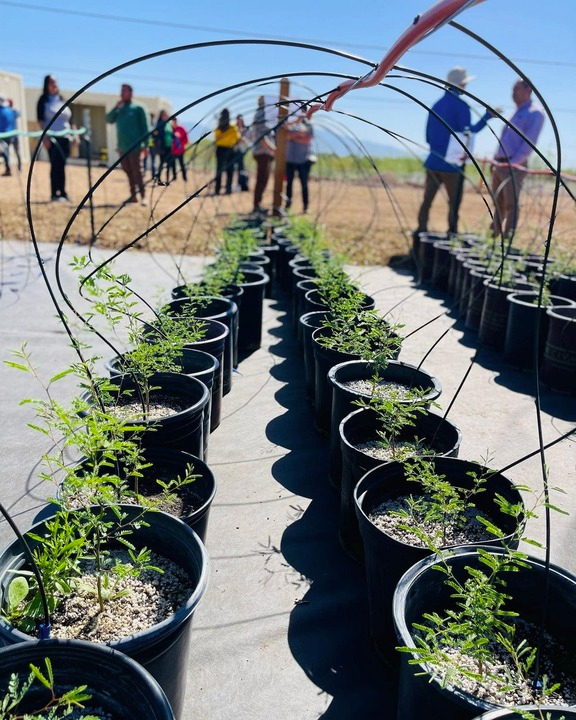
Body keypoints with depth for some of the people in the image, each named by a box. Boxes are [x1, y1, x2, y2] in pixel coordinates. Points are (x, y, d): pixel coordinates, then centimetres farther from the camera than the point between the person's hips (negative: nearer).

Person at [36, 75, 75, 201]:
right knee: (55, 165, -7)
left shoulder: (63, 100, 16)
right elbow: (40, 119, -4)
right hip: (52, 137, -4)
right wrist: (45, 136, -15)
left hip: (64, 137, 4)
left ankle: (63, 193, 9)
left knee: (62, 166, 5)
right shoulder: (44, 100, 3)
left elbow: (70, 120, 17)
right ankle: (54, 194, -6)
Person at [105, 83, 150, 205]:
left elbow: (145, 126, -4)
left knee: (136, 171, -10)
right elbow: (108, 119, 7)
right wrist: (116, 107, -4)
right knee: (128, 171, 8)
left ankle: (143, 196, -9)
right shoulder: (119, 109, 15)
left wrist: (145, 144, -11)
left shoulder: (138, 108, -1)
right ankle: (133, 195, 13)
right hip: (122, 147, 6)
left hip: (134, 146, -6)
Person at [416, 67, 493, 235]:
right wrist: (487, 116, -7)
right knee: (454, 202, 3)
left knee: (427, 199, 5)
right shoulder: (460, 106, -8)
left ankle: (421, 232, 3)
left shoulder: (437, 105, 13)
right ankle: (452, 234, 5)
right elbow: (468, 132, -13)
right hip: (451, 164, -6)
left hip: (433, 161, 6)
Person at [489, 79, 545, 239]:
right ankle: (494, 234, 18)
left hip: (514, 167, -8)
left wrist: (513, 162, -21)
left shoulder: (535, 113, -3)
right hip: (499, 164, 8)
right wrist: (495, 160, 14)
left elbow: (529, 143, -13)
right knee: (498, 204, 11)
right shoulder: (516, 113, 24)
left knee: (511, 204, -9)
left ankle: (507, 238, -9)